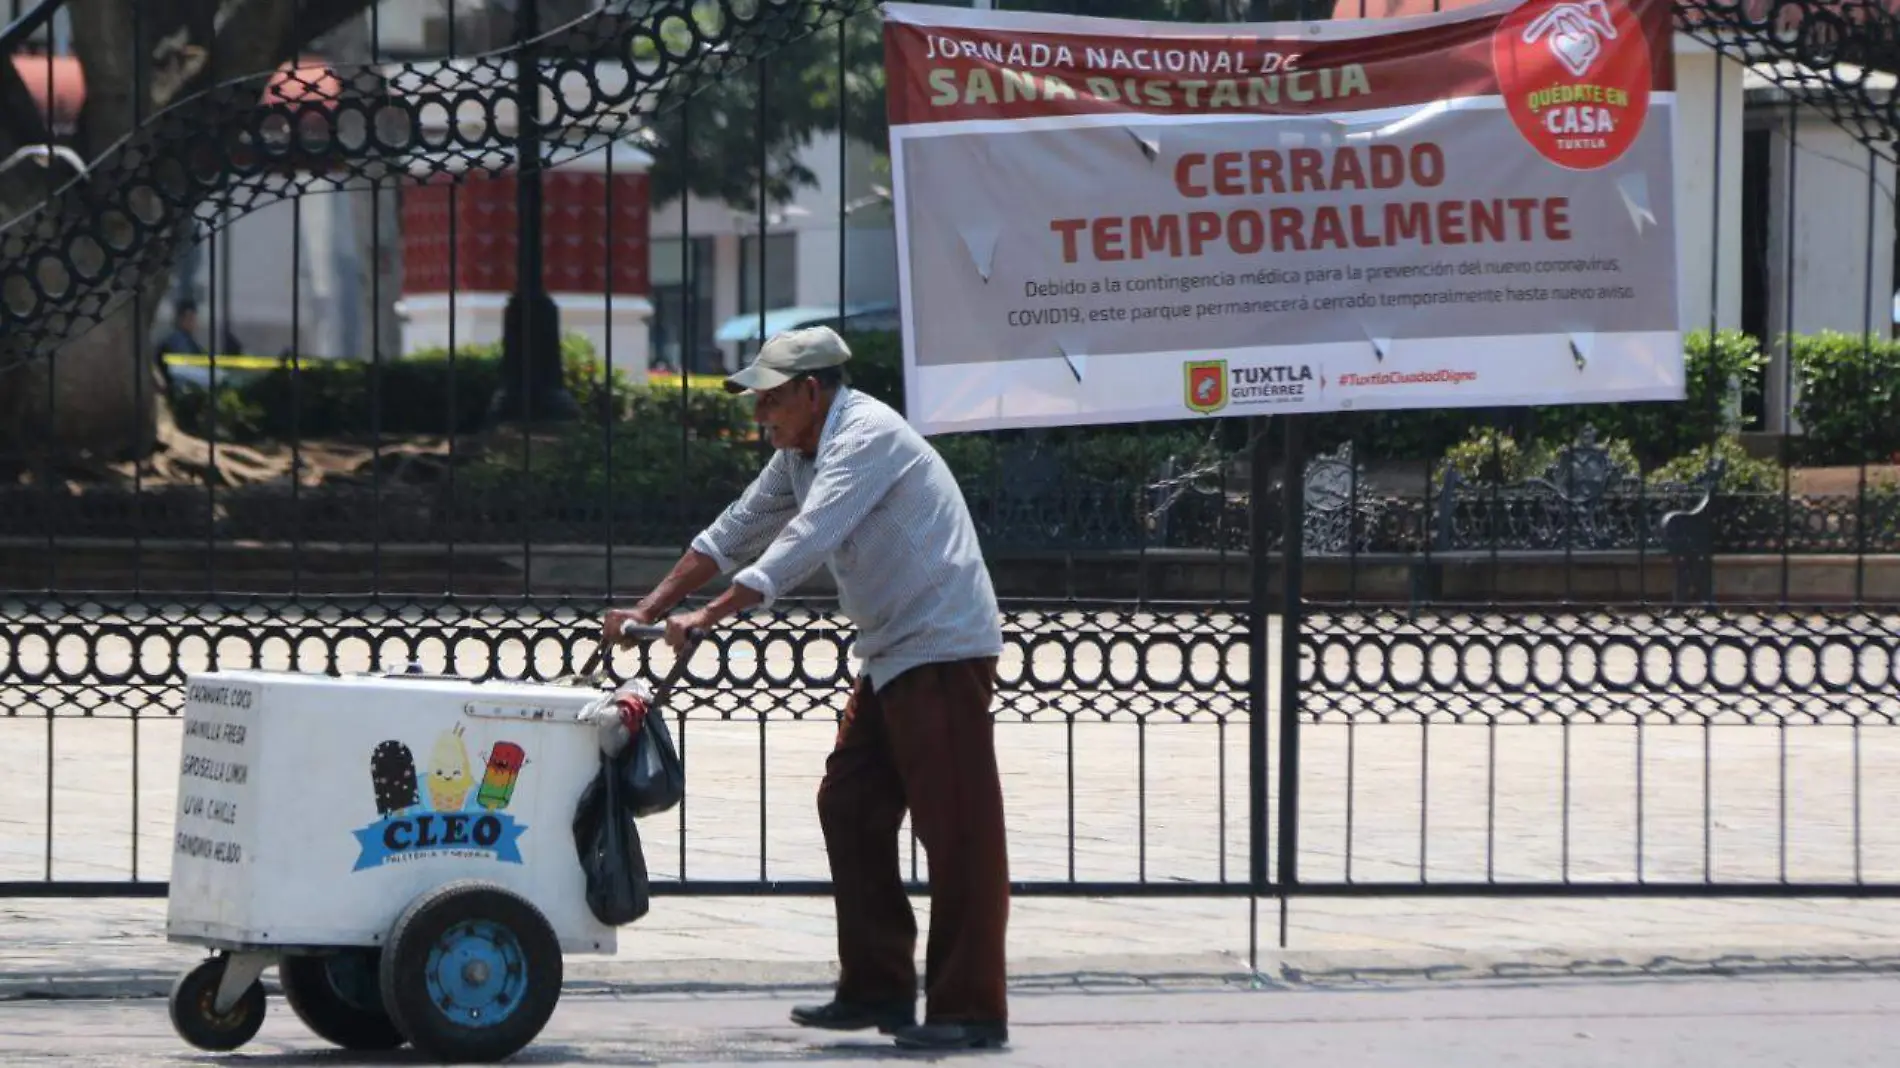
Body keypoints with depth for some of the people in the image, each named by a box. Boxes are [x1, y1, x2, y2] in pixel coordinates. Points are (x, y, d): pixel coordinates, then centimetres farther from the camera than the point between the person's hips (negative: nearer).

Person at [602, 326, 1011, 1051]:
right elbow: (735, 534, 18)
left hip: (945, 650, -11)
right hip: (890, 657, 11)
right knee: (850, 809, 10)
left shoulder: (866, 439, -18)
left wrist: (706, 618, -31)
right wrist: (650, 609, 10)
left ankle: (971, 1011, -9)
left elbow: (803, 544, -27)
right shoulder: (801, 453, 13)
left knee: (956, 830, -9)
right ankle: (878, 989, 16)